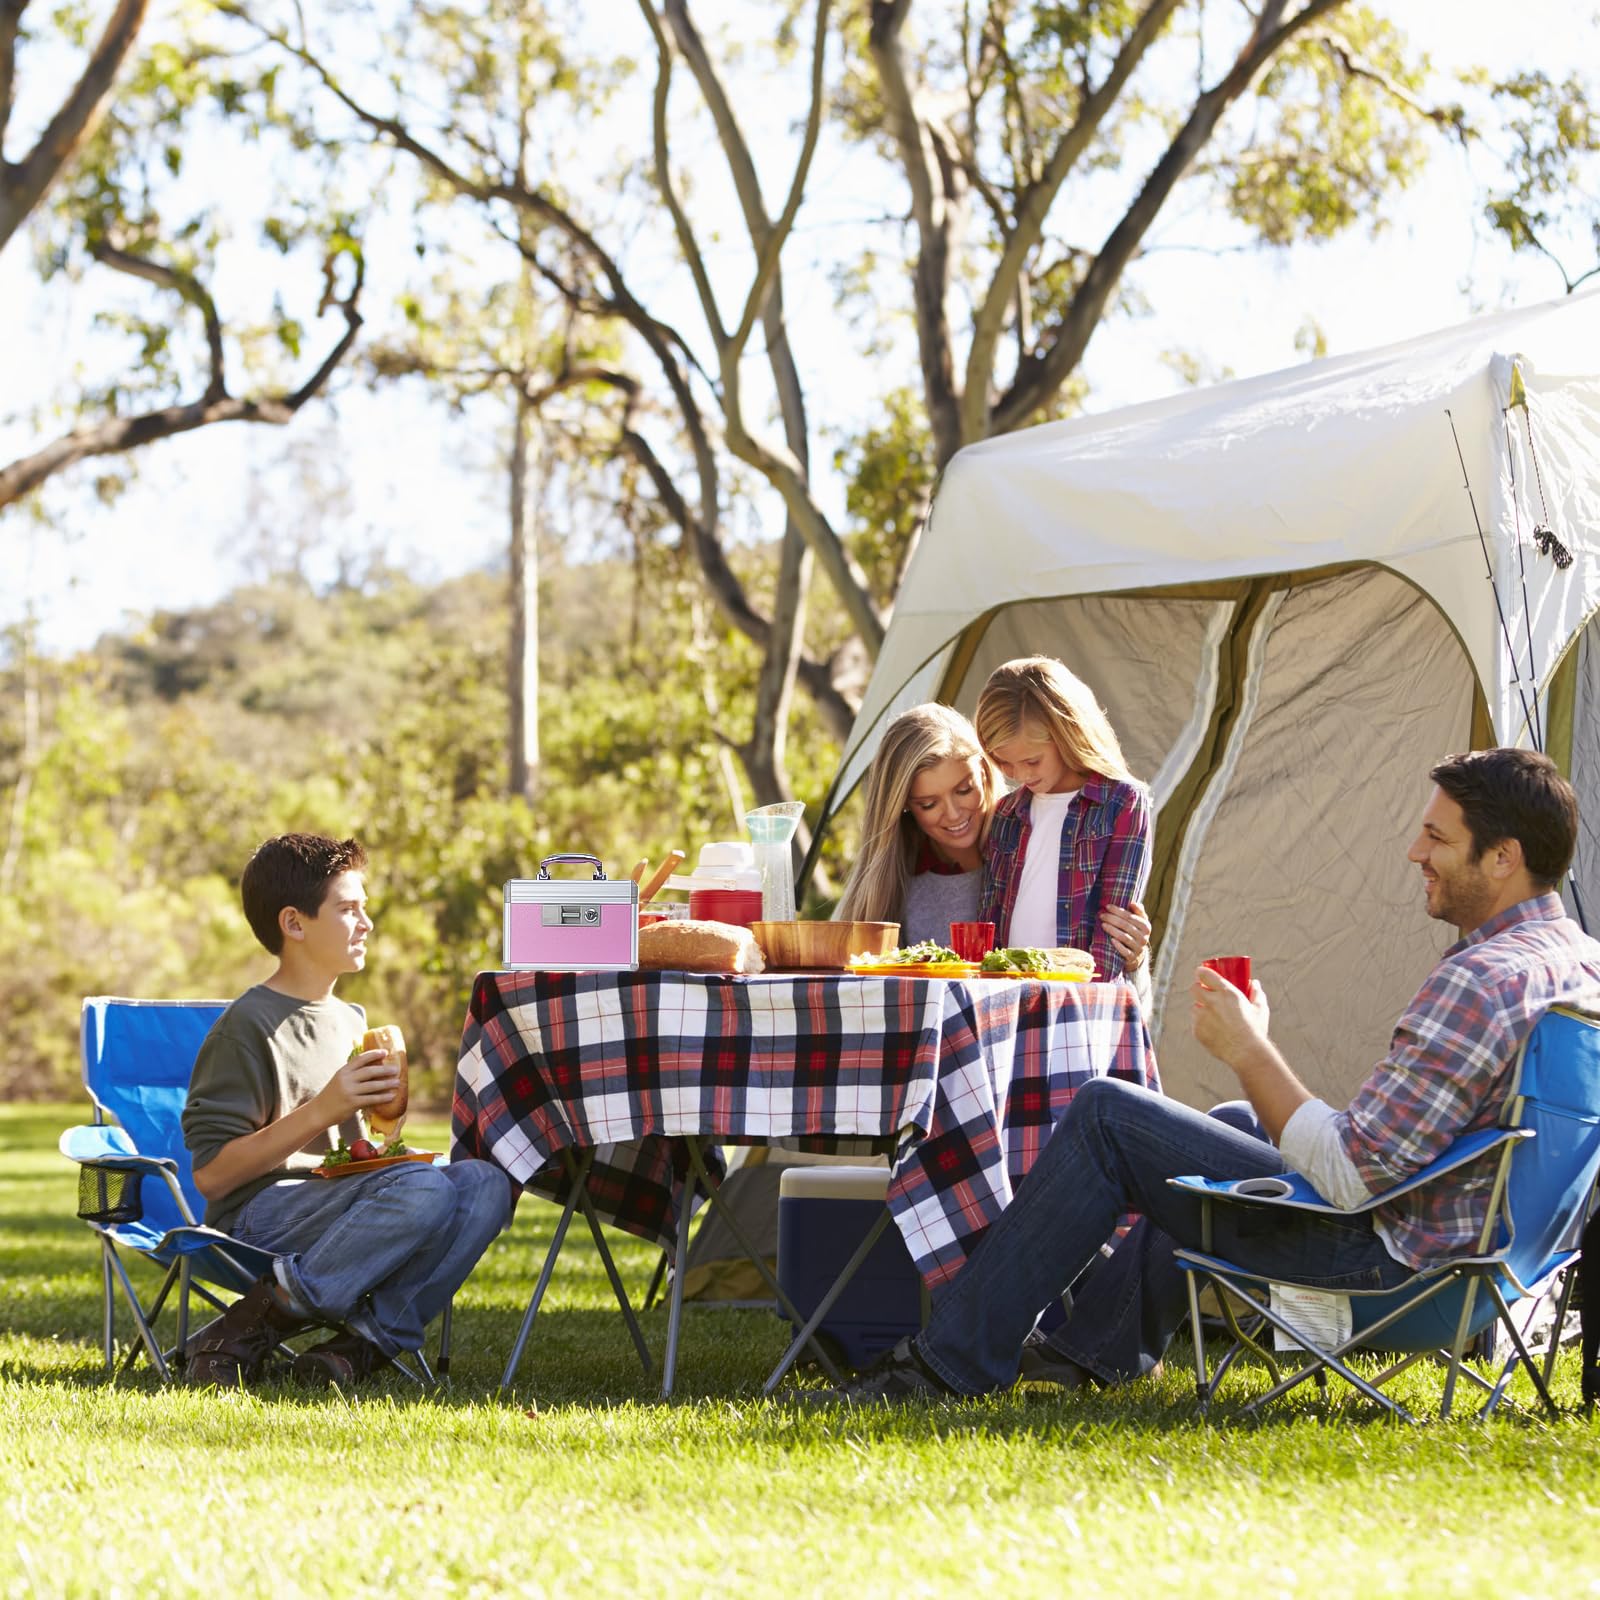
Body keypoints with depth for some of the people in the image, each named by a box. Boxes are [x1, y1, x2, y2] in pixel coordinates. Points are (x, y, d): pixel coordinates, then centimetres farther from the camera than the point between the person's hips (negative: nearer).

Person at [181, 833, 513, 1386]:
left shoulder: (350, 1022, 20)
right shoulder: (248, 1027, -6)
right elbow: (210, 1173, -12)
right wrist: (320, 1111, -17)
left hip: (337, 1204, 7)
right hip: (259, 1214, -7)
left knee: (485, 1181, -16)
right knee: (423, 1190, -33)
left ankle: (370, 1336, -23)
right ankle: (246, 1330, -24)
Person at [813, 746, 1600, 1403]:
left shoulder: (1480, 982, -27)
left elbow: (1350, 1176, -28)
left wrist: (1251, 1051, -17)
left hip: (1370, 1244, -10)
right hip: (1467, 1225, 10)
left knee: (1105, 1114, -4)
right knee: (1234, 1121, 35)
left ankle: (952, 1360, 3)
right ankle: (1101, 1343, 44)